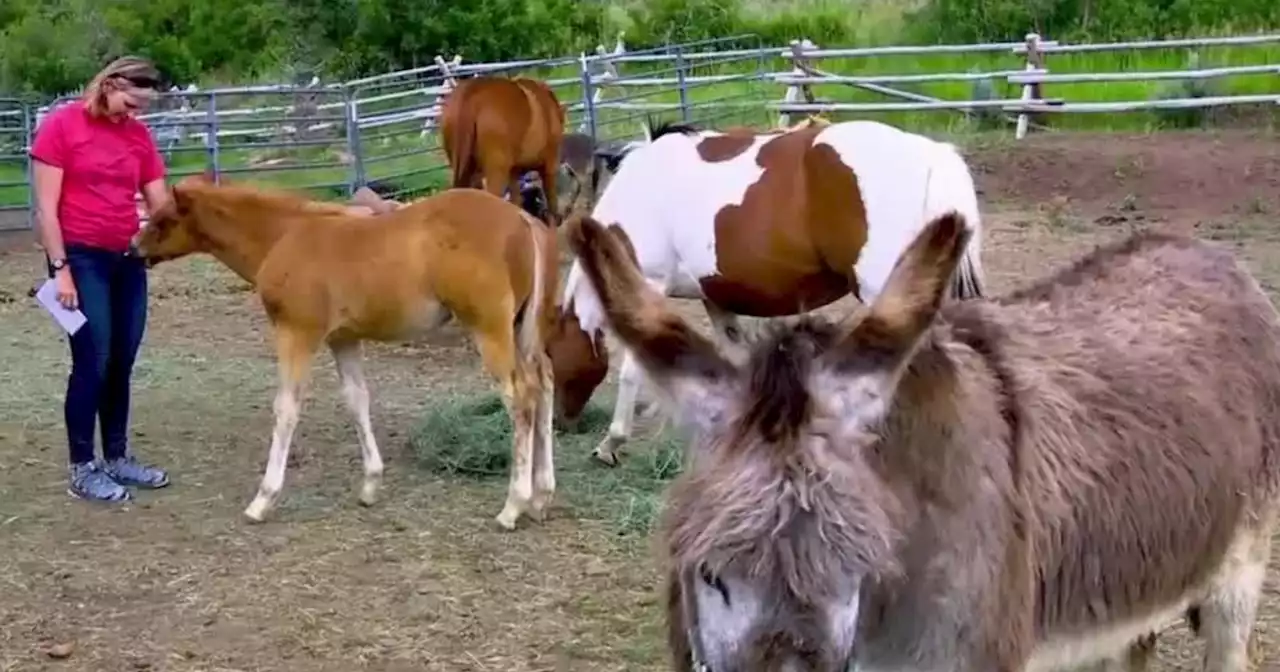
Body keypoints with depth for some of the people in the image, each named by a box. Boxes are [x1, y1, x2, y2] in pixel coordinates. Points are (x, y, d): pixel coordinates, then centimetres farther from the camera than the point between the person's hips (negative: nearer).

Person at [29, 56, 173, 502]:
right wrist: (60, 269, -14)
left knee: (122, 362, 10)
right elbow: (46, 208, -10)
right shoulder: (61, 125, -8)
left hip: (128, 258, 5)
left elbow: (161, 203, 10)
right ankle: (81, 469, 4)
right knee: (92, 361, -6)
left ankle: (117, 457, 22)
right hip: (81, 259, -5)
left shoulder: (139, 134, 7)